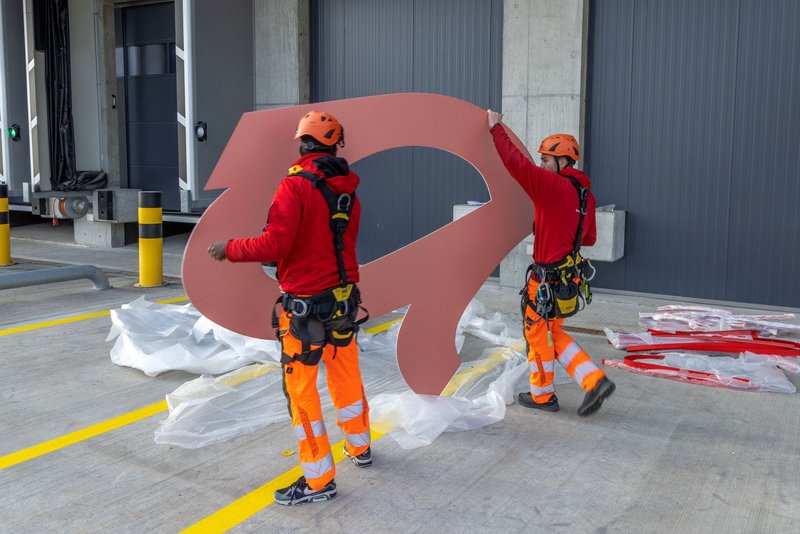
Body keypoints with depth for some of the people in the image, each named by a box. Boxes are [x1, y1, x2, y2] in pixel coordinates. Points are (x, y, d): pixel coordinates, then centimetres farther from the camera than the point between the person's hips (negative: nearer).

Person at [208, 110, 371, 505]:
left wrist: (229, 249, -6)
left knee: (300, 388, 4)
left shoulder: (296, 185, -16)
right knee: (346, 374, 22)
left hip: (306, 304, -7)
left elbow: (274, 244, -22)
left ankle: (319, 480, 13)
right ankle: (359, 448, 41)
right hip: (344, 298, 7)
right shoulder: (348, 188, 5)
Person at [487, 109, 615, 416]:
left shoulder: (553, 186, -18)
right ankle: (595, 381, 12)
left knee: (537, 333, 10)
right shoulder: (585, 193, 9)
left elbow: (516, 164, -23)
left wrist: (497, 128, -12)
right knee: (554, 333, 21)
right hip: (571, 277, 9)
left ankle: (542, 395, 25)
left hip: (548, 279, -9)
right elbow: (589, 238, 17)